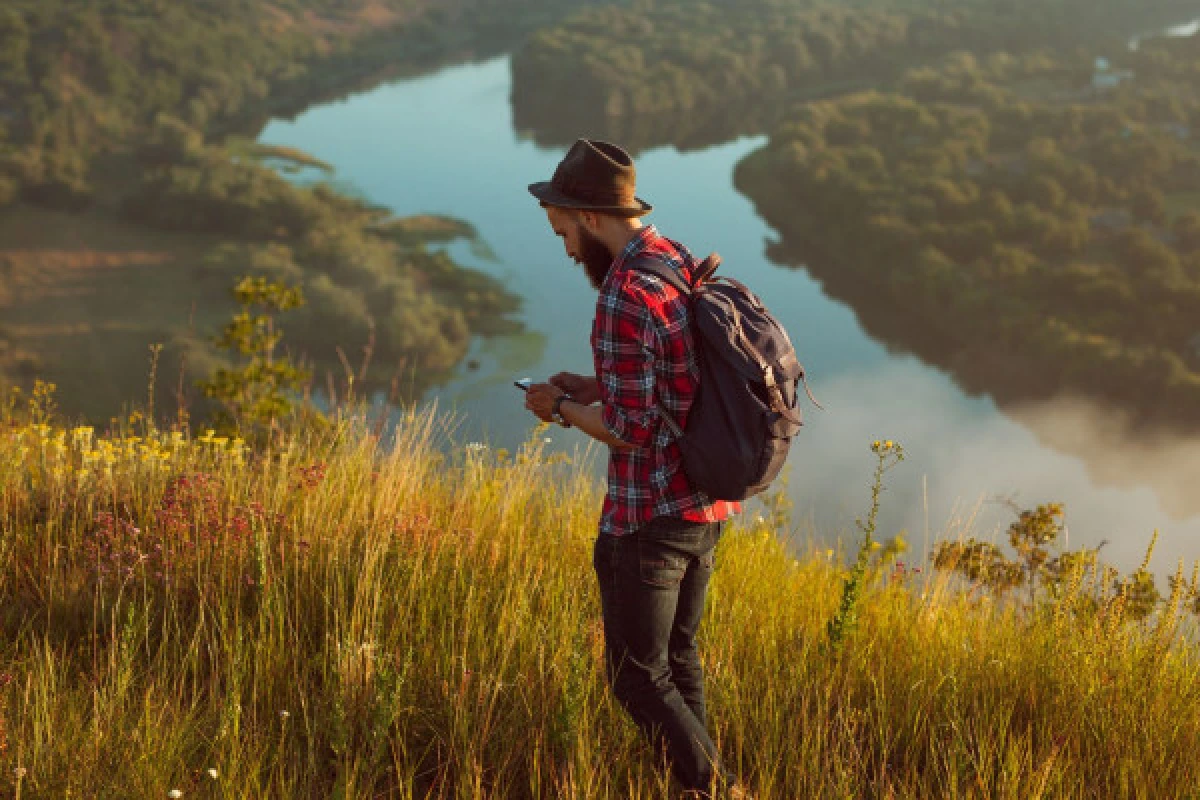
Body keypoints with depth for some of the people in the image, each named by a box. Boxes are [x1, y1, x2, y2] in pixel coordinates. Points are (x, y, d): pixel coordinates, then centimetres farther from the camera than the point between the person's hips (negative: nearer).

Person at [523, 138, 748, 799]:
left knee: (637, 678, 4)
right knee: (678, 657, 21)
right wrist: (594, 386, 12)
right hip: (707, 503, 9)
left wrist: (564, 409, -5)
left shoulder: (625, 297, -22)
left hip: (651, 518, -9)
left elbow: (631, 428, -21)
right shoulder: (687, 266, 6)